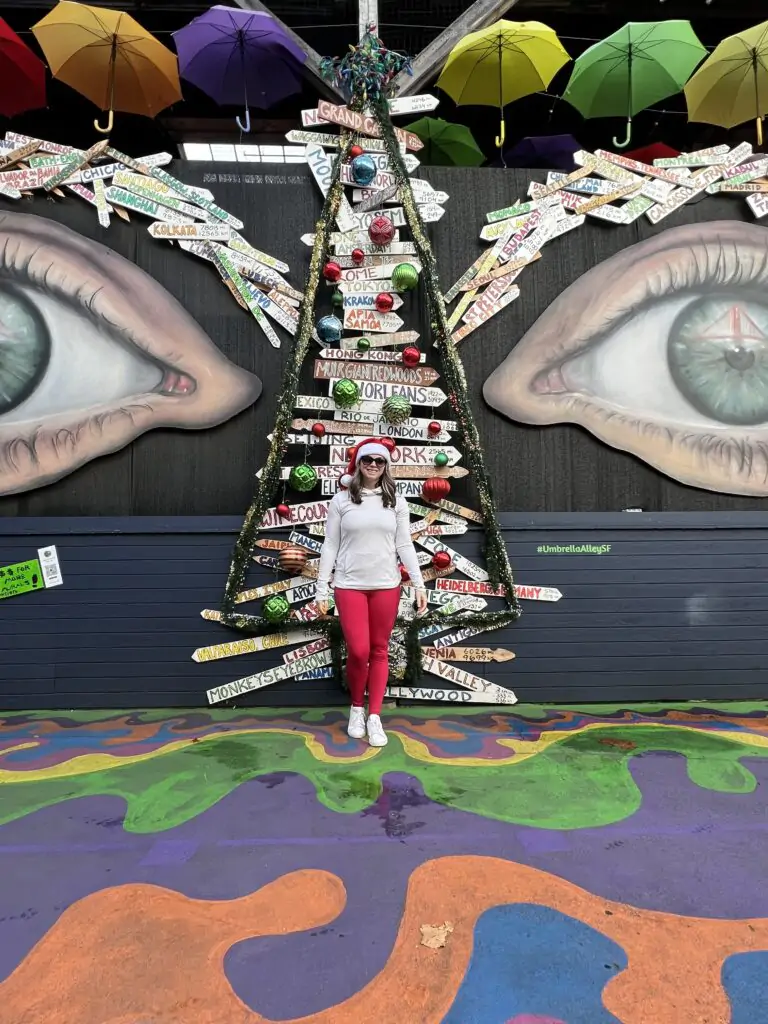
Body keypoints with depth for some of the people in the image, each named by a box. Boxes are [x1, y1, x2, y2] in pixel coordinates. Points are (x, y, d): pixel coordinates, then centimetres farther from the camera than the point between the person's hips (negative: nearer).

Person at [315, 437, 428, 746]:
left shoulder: (396, 502, 5)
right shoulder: (341, 500, 0)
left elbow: (405, 545, 5)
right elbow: (330, 546, 1)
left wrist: (419, 584, -2)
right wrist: (322, 588, -2)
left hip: (386, 586, 2)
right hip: (349, 586, -2)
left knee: (380, 651, 7)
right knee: (358, 651, -4)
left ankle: (374, 717, 18)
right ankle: (356, 707, 23)